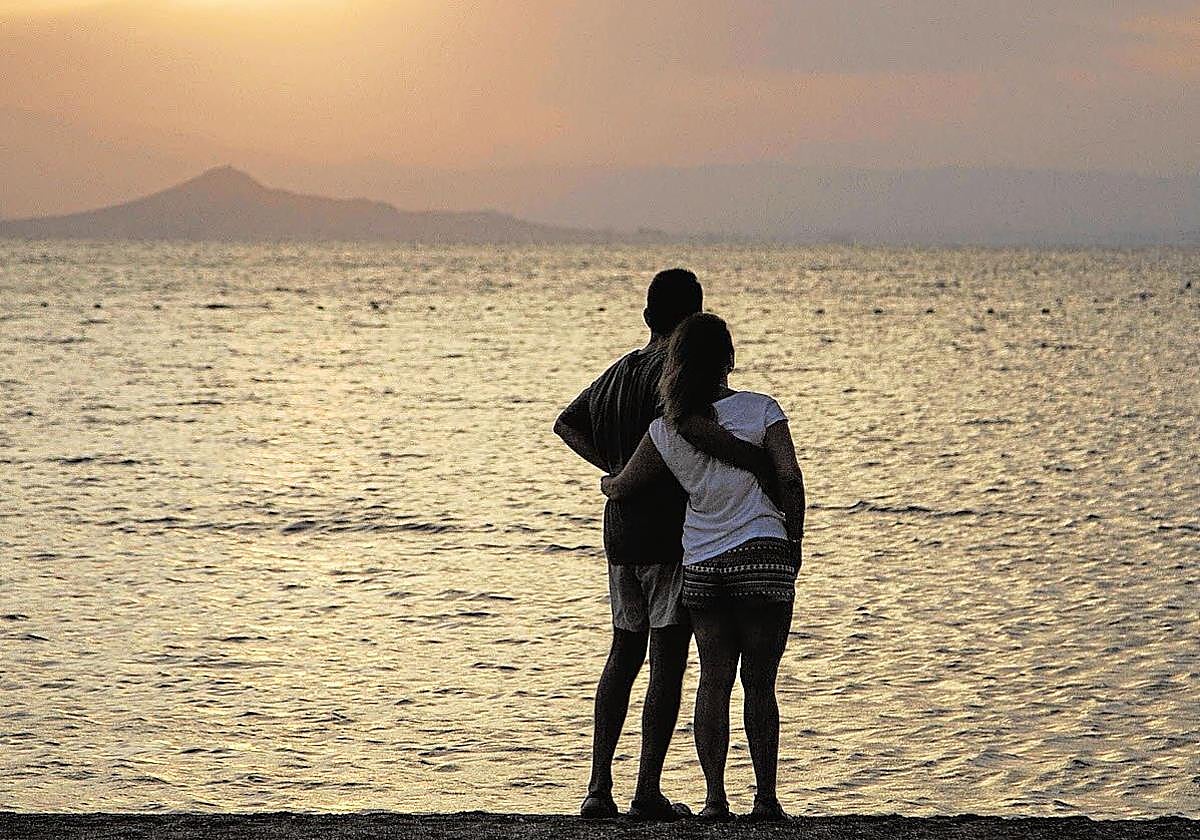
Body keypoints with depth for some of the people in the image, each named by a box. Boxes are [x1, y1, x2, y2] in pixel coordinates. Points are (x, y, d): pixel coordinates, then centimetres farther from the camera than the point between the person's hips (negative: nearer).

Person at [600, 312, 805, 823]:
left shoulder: (666, 430, 3)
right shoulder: (761, 410, -3)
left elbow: (621, 489, 8)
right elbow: (790, 480, -9)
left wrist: (605, 481, 32)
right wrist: (793, 540, 5)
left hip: (701, 565, 2)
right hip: (762, 556, -2)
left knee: (714, 681, 8)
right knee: (760, 683, 3)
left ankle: (715, 797, 3)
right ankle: (766, 798, 4)